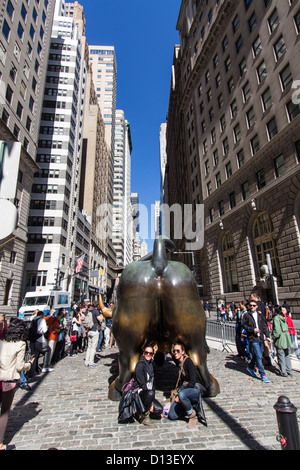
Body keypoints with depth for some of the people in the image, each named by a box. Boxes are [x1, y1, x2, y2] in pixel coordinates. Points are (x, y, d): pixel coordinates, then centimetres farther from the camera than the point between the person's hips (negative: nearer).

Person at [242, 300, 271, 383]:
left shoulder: (260, 315, 10)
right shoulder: (246, 315, -3)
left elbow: (264, 326, 13)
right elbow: (243, 325, -4)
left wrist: (267, 336, 7)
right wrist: (252, 329, -15)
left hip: (260, 338, 5)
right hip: (253, 338, -5)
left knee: (257, 355, 13)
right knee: (258, 356, -7)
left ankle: (250, 367, 36)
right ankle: (263, 375, 5)